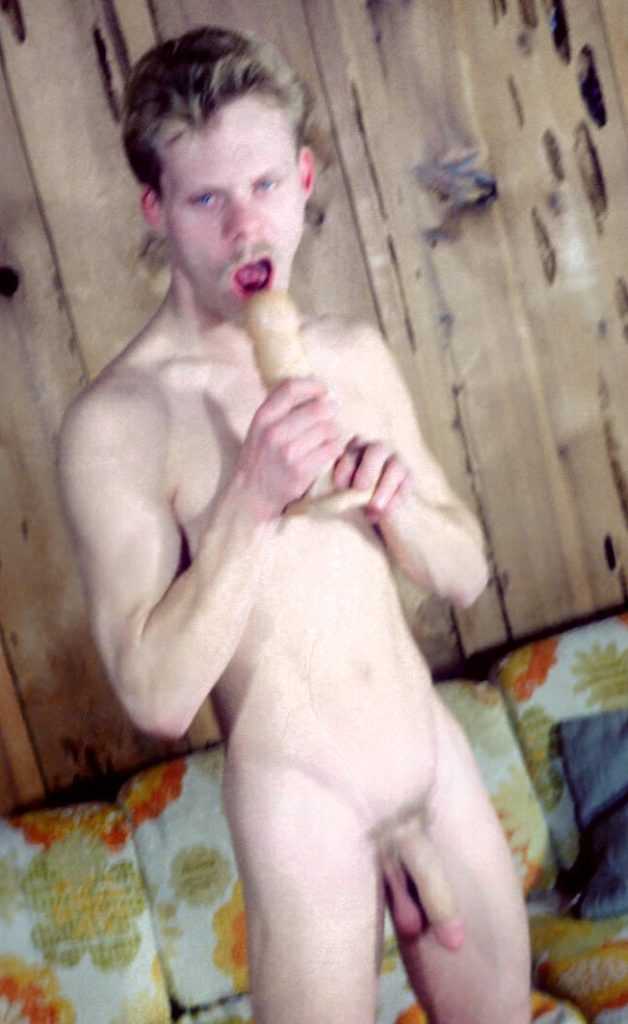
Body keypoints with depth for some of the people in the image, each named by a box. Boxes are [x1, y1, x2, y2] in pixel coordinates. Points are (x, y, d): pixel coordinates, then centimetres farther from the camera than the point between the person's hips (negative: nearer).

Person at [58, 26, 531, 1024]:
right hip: (301, 802, -5)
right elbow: (157, 696, -19)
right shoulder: (114, 420, -17)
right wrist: (252, 498, -28)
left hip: (441, 761, 6)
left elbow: (465, 574, 7)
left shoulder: (356, 356, 1)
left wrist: (393, 498, -14)